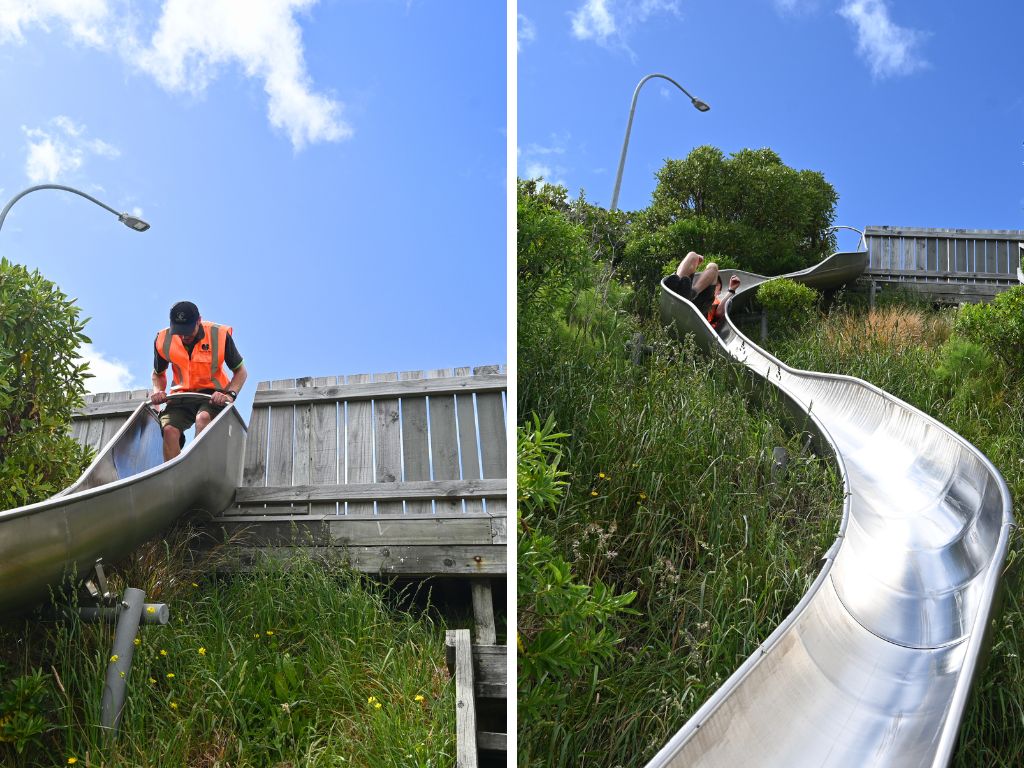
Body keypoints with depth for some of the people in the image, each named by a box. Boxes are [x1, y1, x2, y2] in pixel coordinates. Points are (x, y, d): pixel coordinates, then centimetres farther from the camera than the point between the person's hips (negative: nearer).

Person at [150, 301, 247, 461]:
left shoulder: (220, 335, -16)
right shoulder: (163, 341, -7)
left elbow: (240, 371, -4)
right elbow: (158, 374, 13)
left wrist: (230, 394, -21)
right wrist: (158, 391, -9)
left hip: (212, 394, -3)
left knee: (203, 417, -36)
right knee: (169, 430, -26)